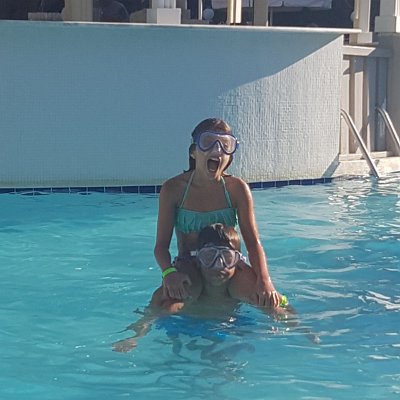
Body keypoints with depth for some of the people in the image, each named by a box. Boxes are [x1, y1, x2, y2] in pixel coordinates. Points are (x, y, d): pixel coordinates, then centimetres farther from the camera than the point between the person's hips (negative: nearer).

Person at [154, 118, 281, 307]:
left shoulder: (237, 189, -5)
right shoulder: (173, 189, -8)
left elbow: (253, 243, -8)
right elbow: (161, 245, -9)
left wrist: (264, 280, -27)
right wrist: (169, 272, -32)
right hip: (187, 272, -2)